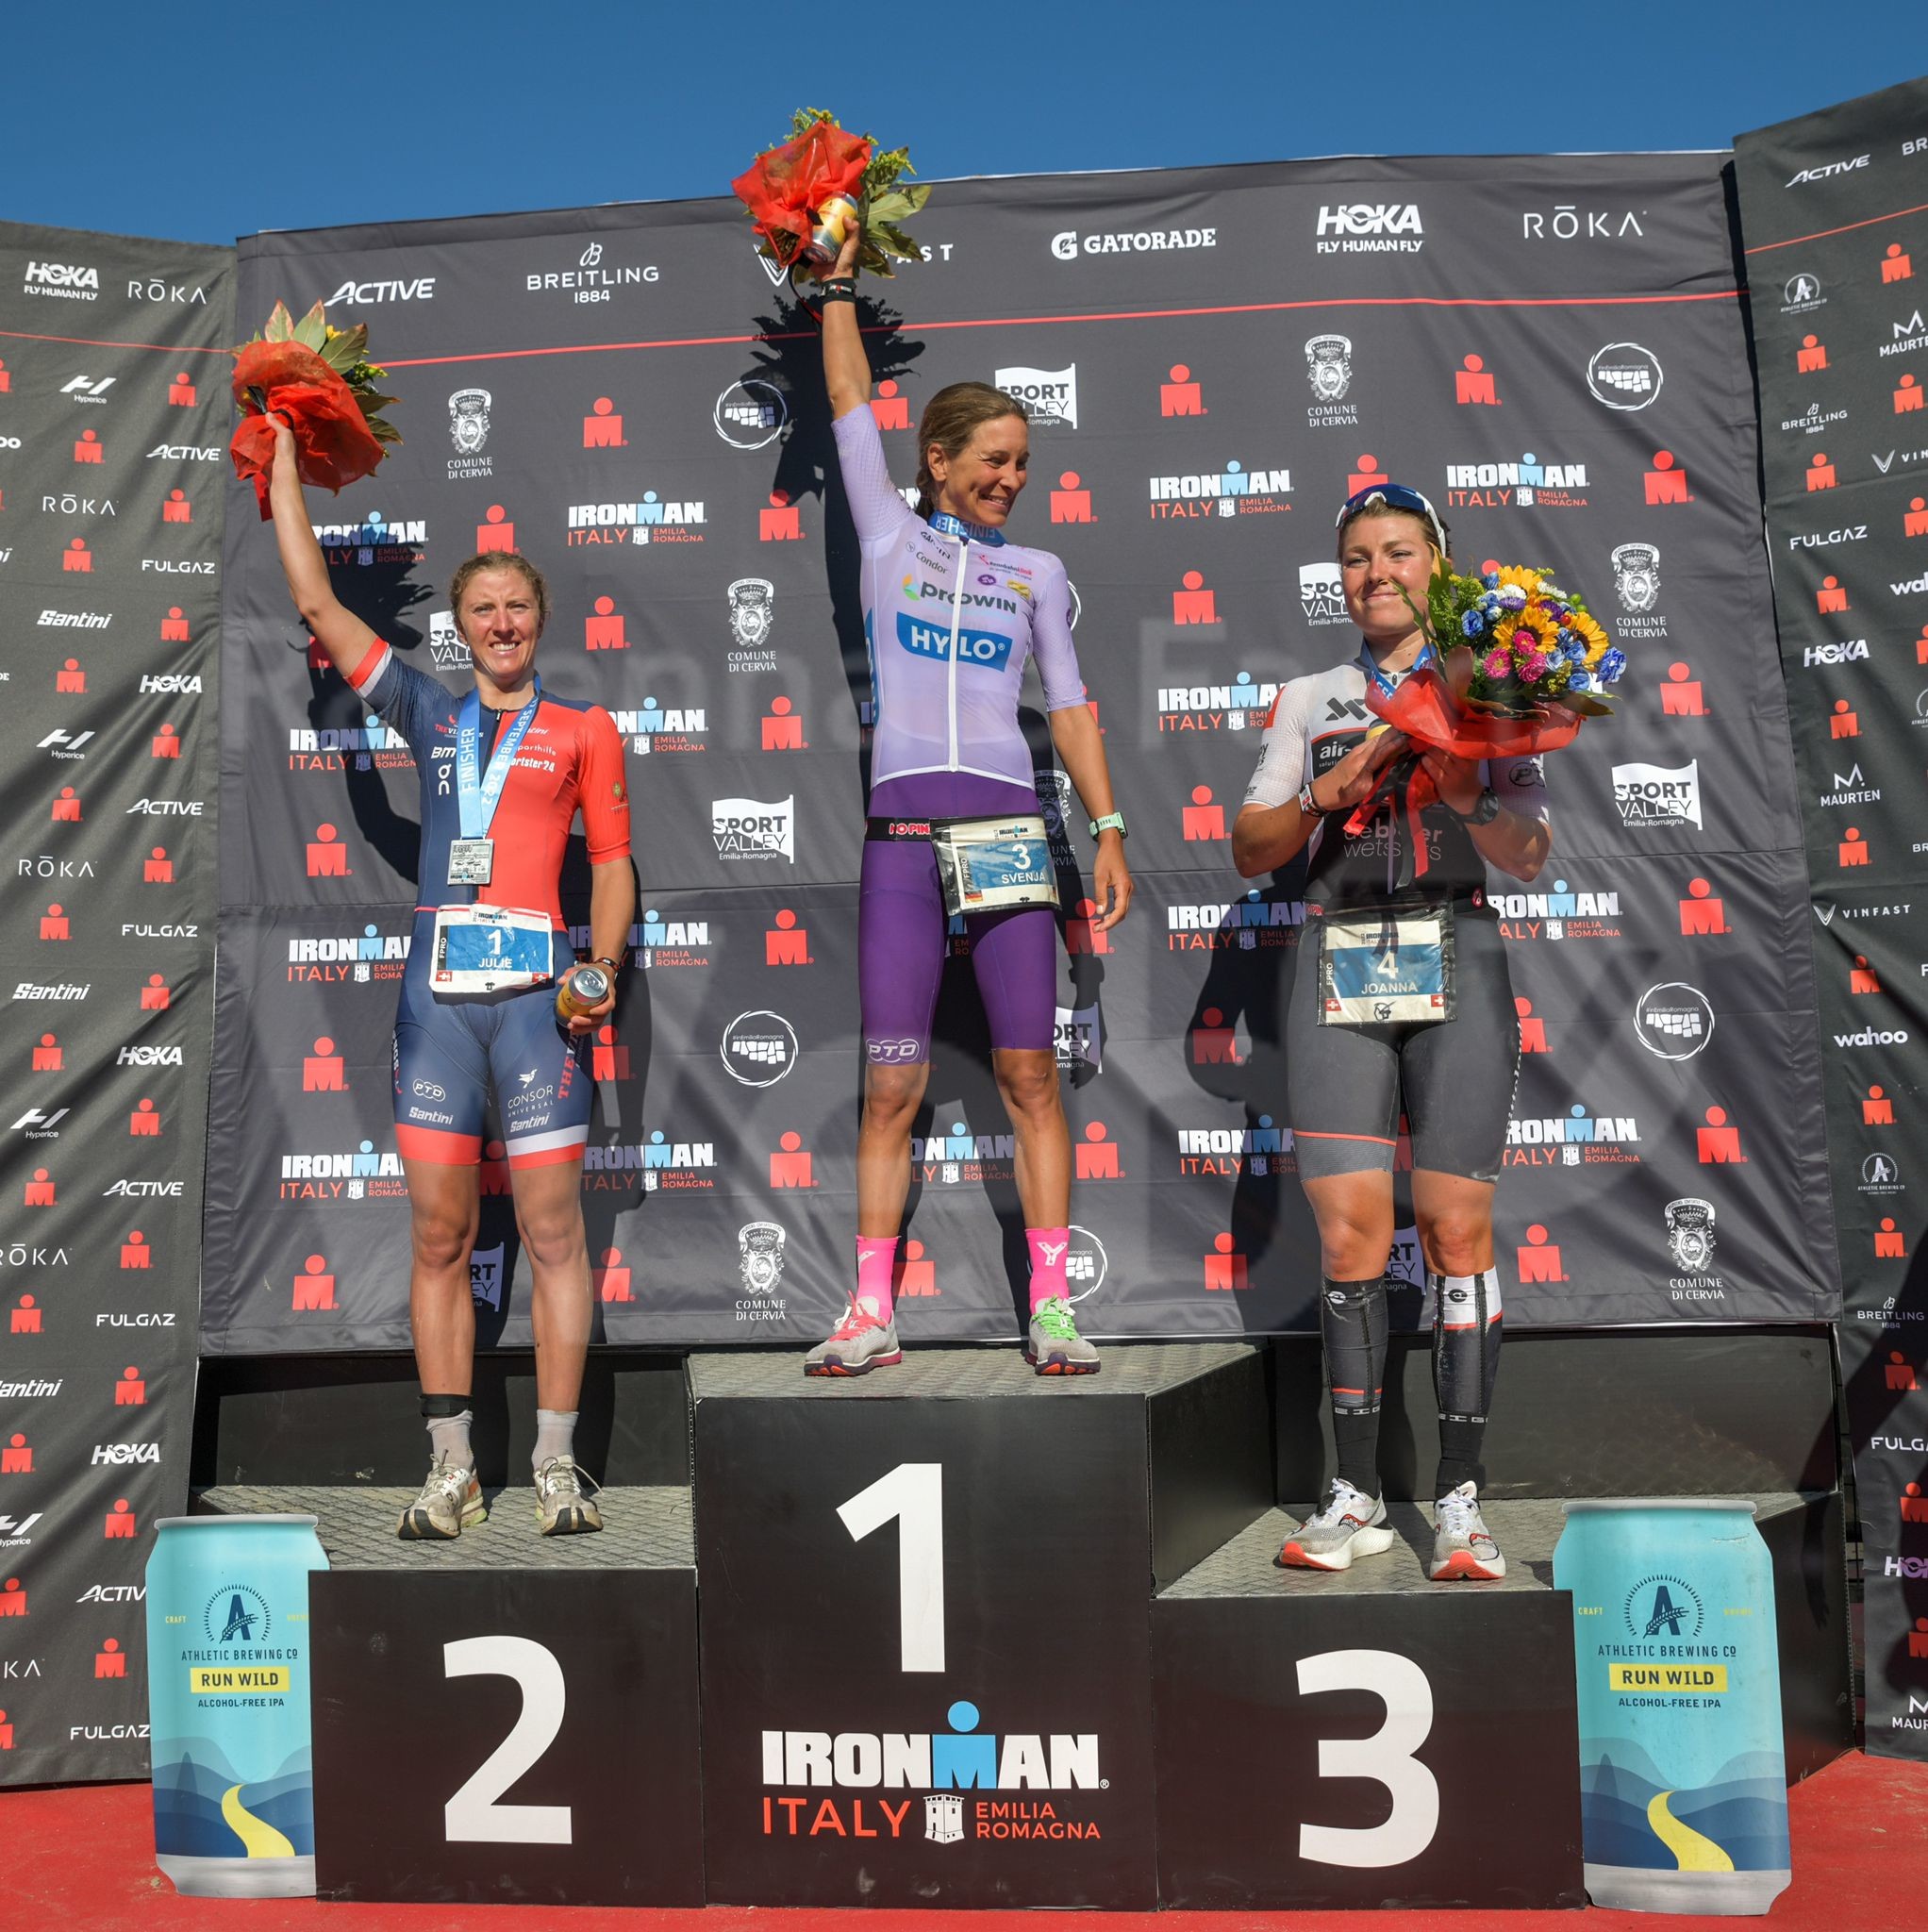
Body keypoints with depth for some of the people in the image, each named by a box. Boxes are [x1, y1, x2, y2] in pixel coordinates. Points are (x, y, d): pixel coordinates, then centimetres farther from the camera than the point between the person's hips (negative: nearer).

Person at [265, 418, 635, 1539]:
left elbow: (613, 865, 9)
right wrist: (286, 449, 21)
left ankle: (557, 1465, 6)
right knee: (439, 1236, 3)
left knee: (552, 1229, -3)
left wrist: (603, 967, -8)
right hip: (438, 988, 3)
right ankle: (451, 1472, 11)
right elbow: (315, 599, 18)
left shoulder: (584, 728, 11)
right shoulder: (429, 715, 17)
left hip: (539, 987, -3)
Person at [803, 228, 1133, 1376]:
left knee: (1031, 1077, -1)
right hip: (902, 837, -1)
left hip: (1010, 831, 1)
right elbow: (851, 401, 16)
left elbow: (1072, 705, 12)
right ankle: (873, 1315, 5)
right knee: (893, 1087, -1)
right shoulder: (889, 536, 12)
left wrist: (1110, 829, 5)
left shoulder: (1039, 572, 15)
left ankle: (1052, 1311, 4)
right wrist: (840, 281, 22)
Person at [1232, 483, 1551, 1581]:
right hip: (1340, 965, 1)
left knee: (1456, 1227, -5)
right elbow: (1251, 852, 10)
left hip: (1457, 963, -1)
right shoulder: (1308, 701, 16)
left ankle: (1462, 1500, 3)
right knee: (1351, 1232, -3)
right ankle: (1357, 1497, 6)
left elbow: (1530, 854, 1)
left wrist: (1463, 794, -18)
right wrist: (1324, 792, -7)